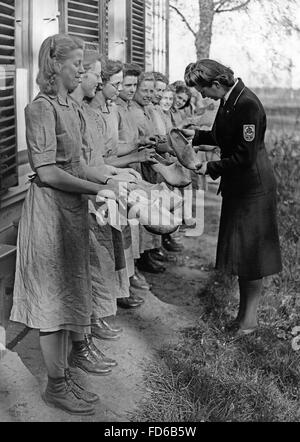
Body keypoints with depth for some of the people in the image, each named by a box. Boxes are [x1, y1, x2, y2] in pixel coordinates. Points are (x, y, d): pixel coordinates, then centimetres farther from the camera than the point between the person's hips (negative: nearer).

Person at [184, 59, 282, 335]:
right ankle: (244, 310, 27)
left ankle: (250, 317, 15)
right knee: (240, 250, 15)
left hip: (253, 186, -9)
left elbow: (245, 157, -25)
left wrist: (210, 168, -16)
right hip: (237, 186, 9)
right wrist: (193, 136, 8)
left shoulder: (247, 105, -25)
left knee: (251, 252, 2)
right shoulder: (229, 100, 4)